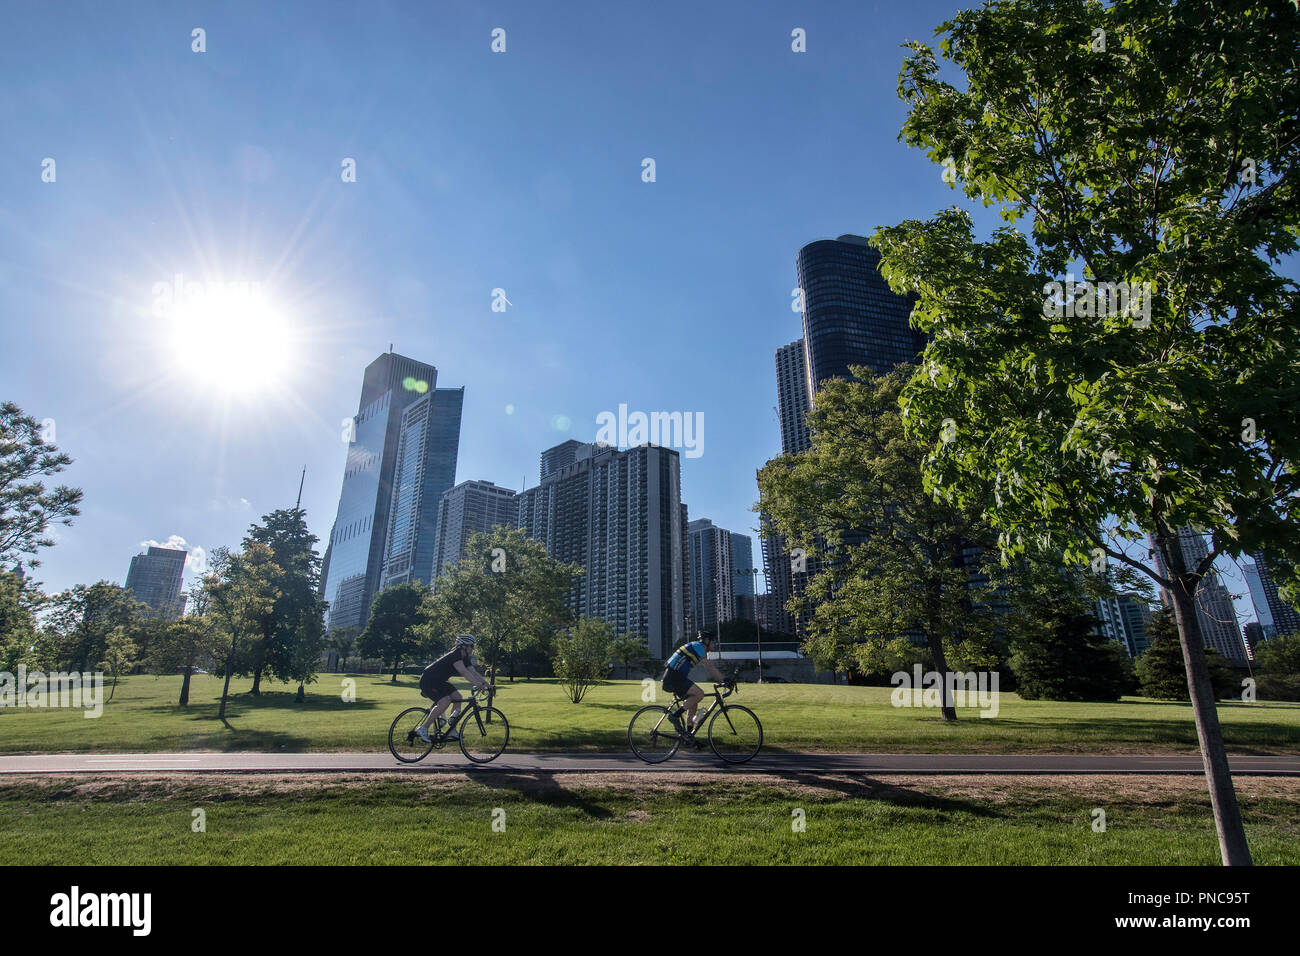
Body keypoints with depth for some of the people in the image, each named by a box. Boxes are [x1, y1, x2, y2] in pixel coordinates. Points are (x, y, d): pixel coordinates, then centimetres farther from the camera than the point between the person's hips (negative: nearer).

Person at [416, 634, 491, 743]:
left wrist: (487, 684, -11)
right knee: (445, 701, -25)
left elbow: (474, 673, 1)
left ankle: (452, 731, 2)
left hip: (439, 681, 10)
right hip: (428, 681, -10)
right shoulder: (454, 655, -26)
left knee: (458, 697, -3)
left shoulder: (465, 658, 3)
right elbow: (464, 672, -40)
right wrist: (477, 684, -48)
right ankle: (423, 729, -14)